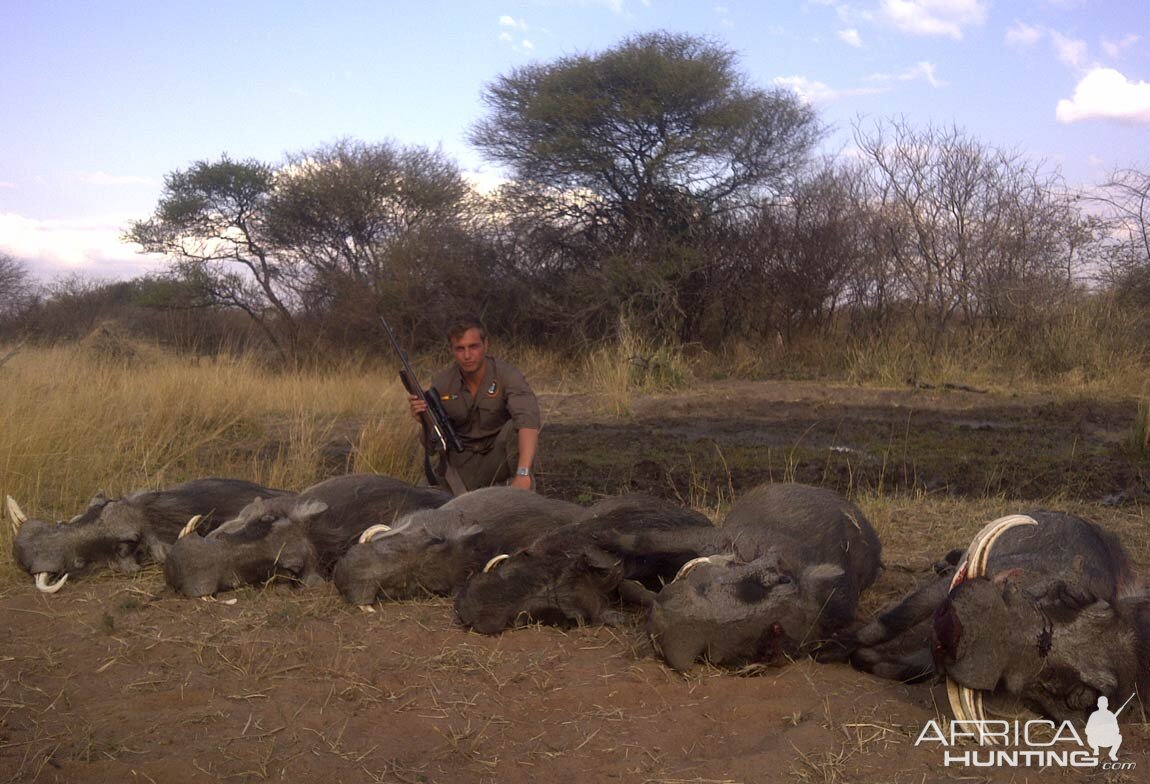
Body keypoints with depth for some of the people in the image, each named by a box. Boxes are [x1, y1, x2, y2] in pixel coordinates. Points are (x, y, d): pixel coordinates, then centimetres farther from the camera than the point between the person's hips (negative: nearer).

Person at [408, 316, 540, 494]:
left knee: (514, 428, -34)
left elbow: (528, 419, -39)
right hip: (463, 461, 4)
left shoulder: (507, 375, -21)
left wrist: (523, 473, -54)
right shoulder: (441, 382, -8)